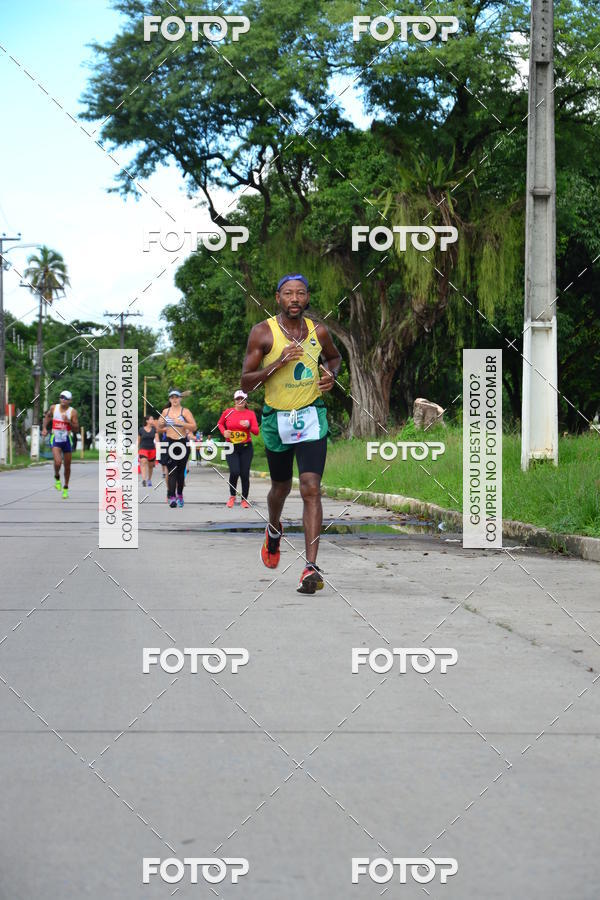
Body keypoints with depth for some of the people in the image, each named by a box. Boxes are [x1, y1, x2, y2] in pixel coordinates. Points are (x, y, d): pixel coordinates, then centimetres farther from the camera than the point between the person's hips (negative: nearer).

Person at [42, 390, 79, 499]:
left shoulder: (72, 412, -10)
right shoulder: (54, 408, -4)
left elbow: (76, 430, -11)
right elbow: (47, 416, 19)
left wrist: (68, 422, -27)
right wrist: (44, 428, 7)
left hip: (67, 440, 0)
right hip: (56, 439, 0)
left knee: (67, 466, 10)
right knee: (58, 462, -23)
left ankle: (65, 488, 28)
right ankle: (57, 478, 8)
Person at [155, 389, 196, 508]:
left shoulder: (185, 412, -1)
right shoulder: (165, 411, 10)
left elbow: (194, 427, -11)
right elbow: (159, 429, 18)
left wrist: (181, 423, -25)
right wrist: (163, 428, -6)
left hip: (182, 443, -1)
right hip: (169, 443, 1)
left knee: (180, 471, 8)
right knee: (172, 471, -11)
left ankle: (179, 495, 25)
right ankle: (172, 497, -18)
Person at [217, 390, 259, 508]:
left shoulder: (251, 414, 1)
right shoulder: (227, 412, 2)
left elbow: (256, 431, -1)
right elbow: (220, 423, 18)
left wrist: (249, 426, -21)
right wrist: (224, 432, -2)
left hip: (246, 447, 1)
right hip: (231, 447, -1)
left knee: (245, 474, 0)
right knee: (234, 472, -16)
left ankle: (244, 499, 14)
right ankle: (232, 496, 8)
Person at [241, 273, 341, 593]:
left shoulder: (318, 332, 0)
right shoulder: (263, 333, -8)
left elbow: (334, 357, 23)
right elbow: (246, 382, -10)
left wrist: (331, 374, 0)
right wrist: (277, 364, -24)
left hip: (312, 416, 0)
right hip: (276, 419, 0)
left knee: (311, 488, -15)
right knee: (281, 486, 19)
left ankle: (311, 567, -20)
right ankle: (274, 530, 54)